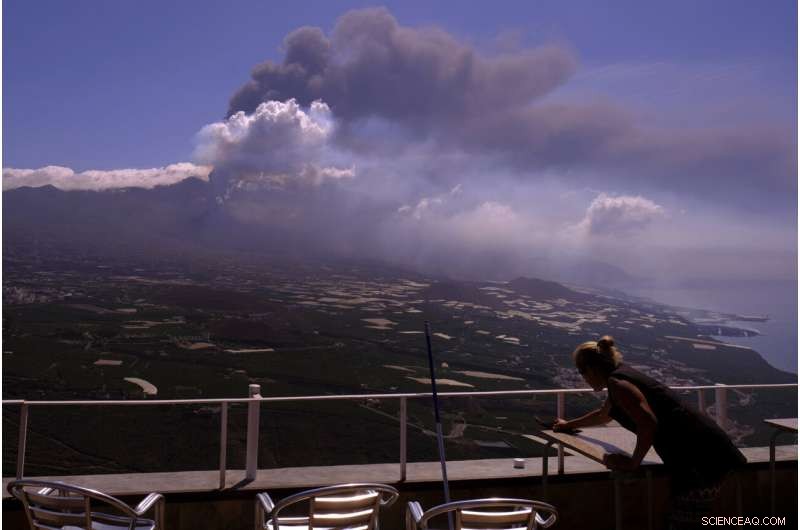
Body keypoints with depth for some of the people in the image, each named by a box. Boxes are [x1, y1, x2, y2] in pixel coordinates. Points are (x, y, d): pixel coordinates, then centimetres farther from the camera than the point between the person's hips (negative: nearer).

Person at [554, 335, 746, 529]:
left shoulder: (616, 382, -11)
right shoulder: (624, 375, 20)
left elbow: (648, 423, -25)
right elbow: (603, 414, 39)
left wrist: (632, 463, -12)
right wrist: (569, 425, 52)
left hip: (699, 457, -10)